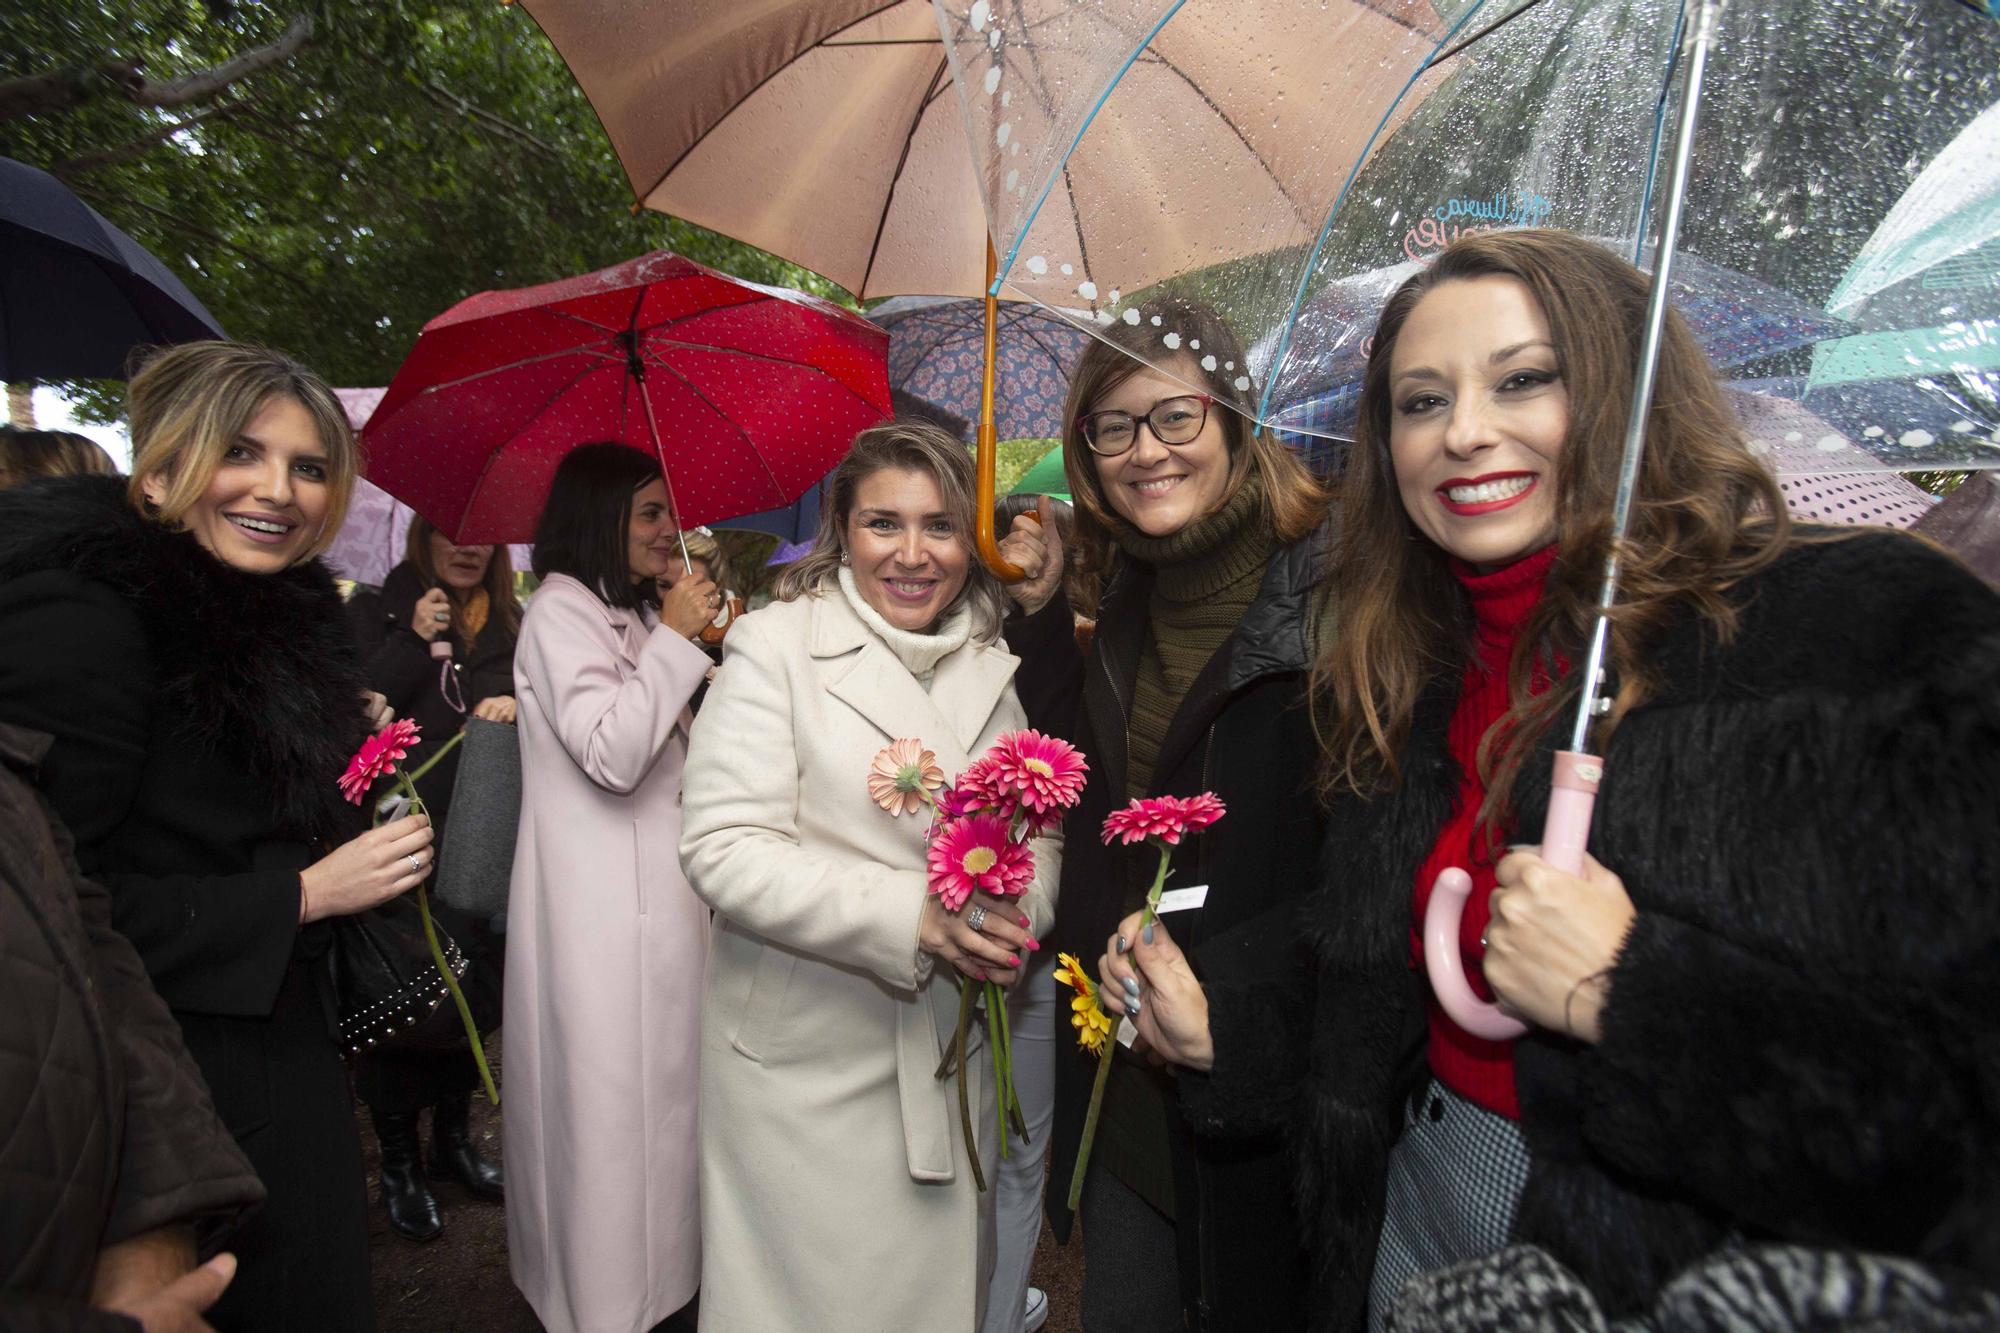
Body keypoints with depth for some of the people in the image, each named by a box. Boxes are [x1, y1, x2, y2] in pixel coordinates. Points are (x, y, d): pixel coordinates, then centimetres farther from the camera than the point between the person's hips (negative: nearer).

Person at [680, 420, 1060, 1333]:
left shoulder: (994, 670, 6)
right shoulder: (774, 645, -10)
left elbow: (1037, 833, 10)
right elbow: (724, 852, -17)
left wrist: (1018, 909, -12)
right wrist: (913, 914, -24)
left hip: (952, 1060, 5)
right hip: (804, 1063, -4)